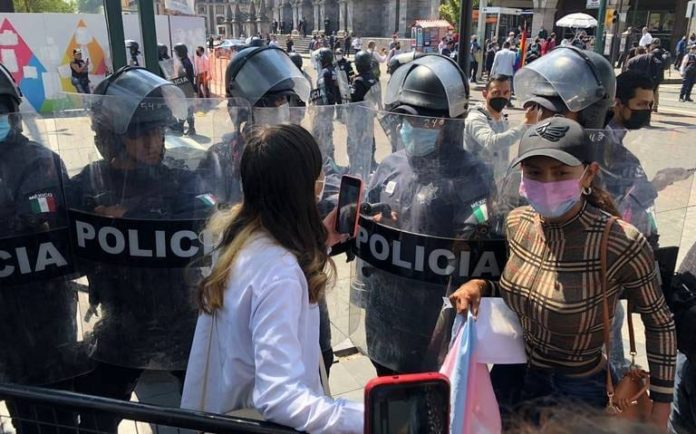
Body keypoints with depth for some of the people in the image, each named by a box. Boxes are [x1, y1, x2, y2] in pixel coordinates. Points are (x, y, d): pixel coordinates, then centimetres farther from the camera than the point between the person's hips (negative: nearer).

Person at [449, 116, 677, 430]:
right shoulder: (518, 222, -12)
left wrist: (661, 406, -6)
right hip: (514, 374, 5)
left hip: (579, 393, -4)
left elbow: (659, 323, -11)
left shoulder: (621, 243, -28)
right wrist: (481, 286, -13)